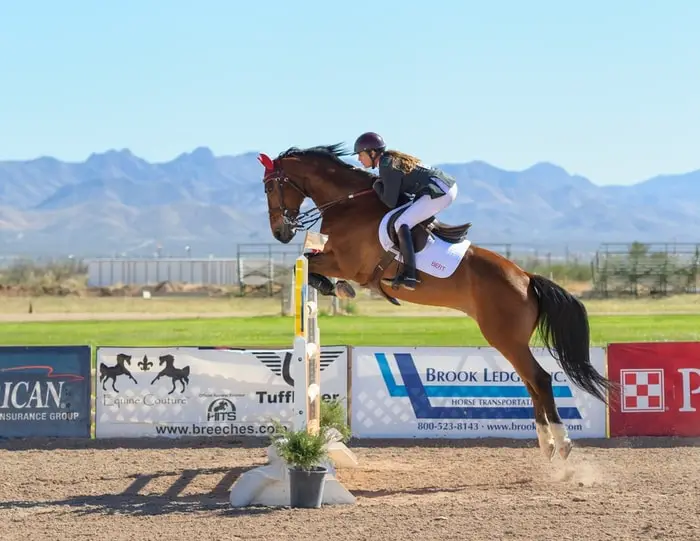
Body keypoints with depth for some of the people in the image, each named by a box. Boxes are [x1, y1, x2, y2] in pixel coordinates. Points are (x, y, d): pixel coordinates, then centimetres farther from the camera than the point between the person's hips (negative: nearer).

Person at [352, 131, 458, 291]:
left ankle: (409, 276, -25)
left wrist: (377, 186, 3)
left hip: (440, 192, -11)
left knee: (401, 224, -16)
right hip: (449, 186, 11)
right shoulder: (391, 159, 16)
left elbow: (391, 202, -12)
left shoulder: (388, 168, -13)